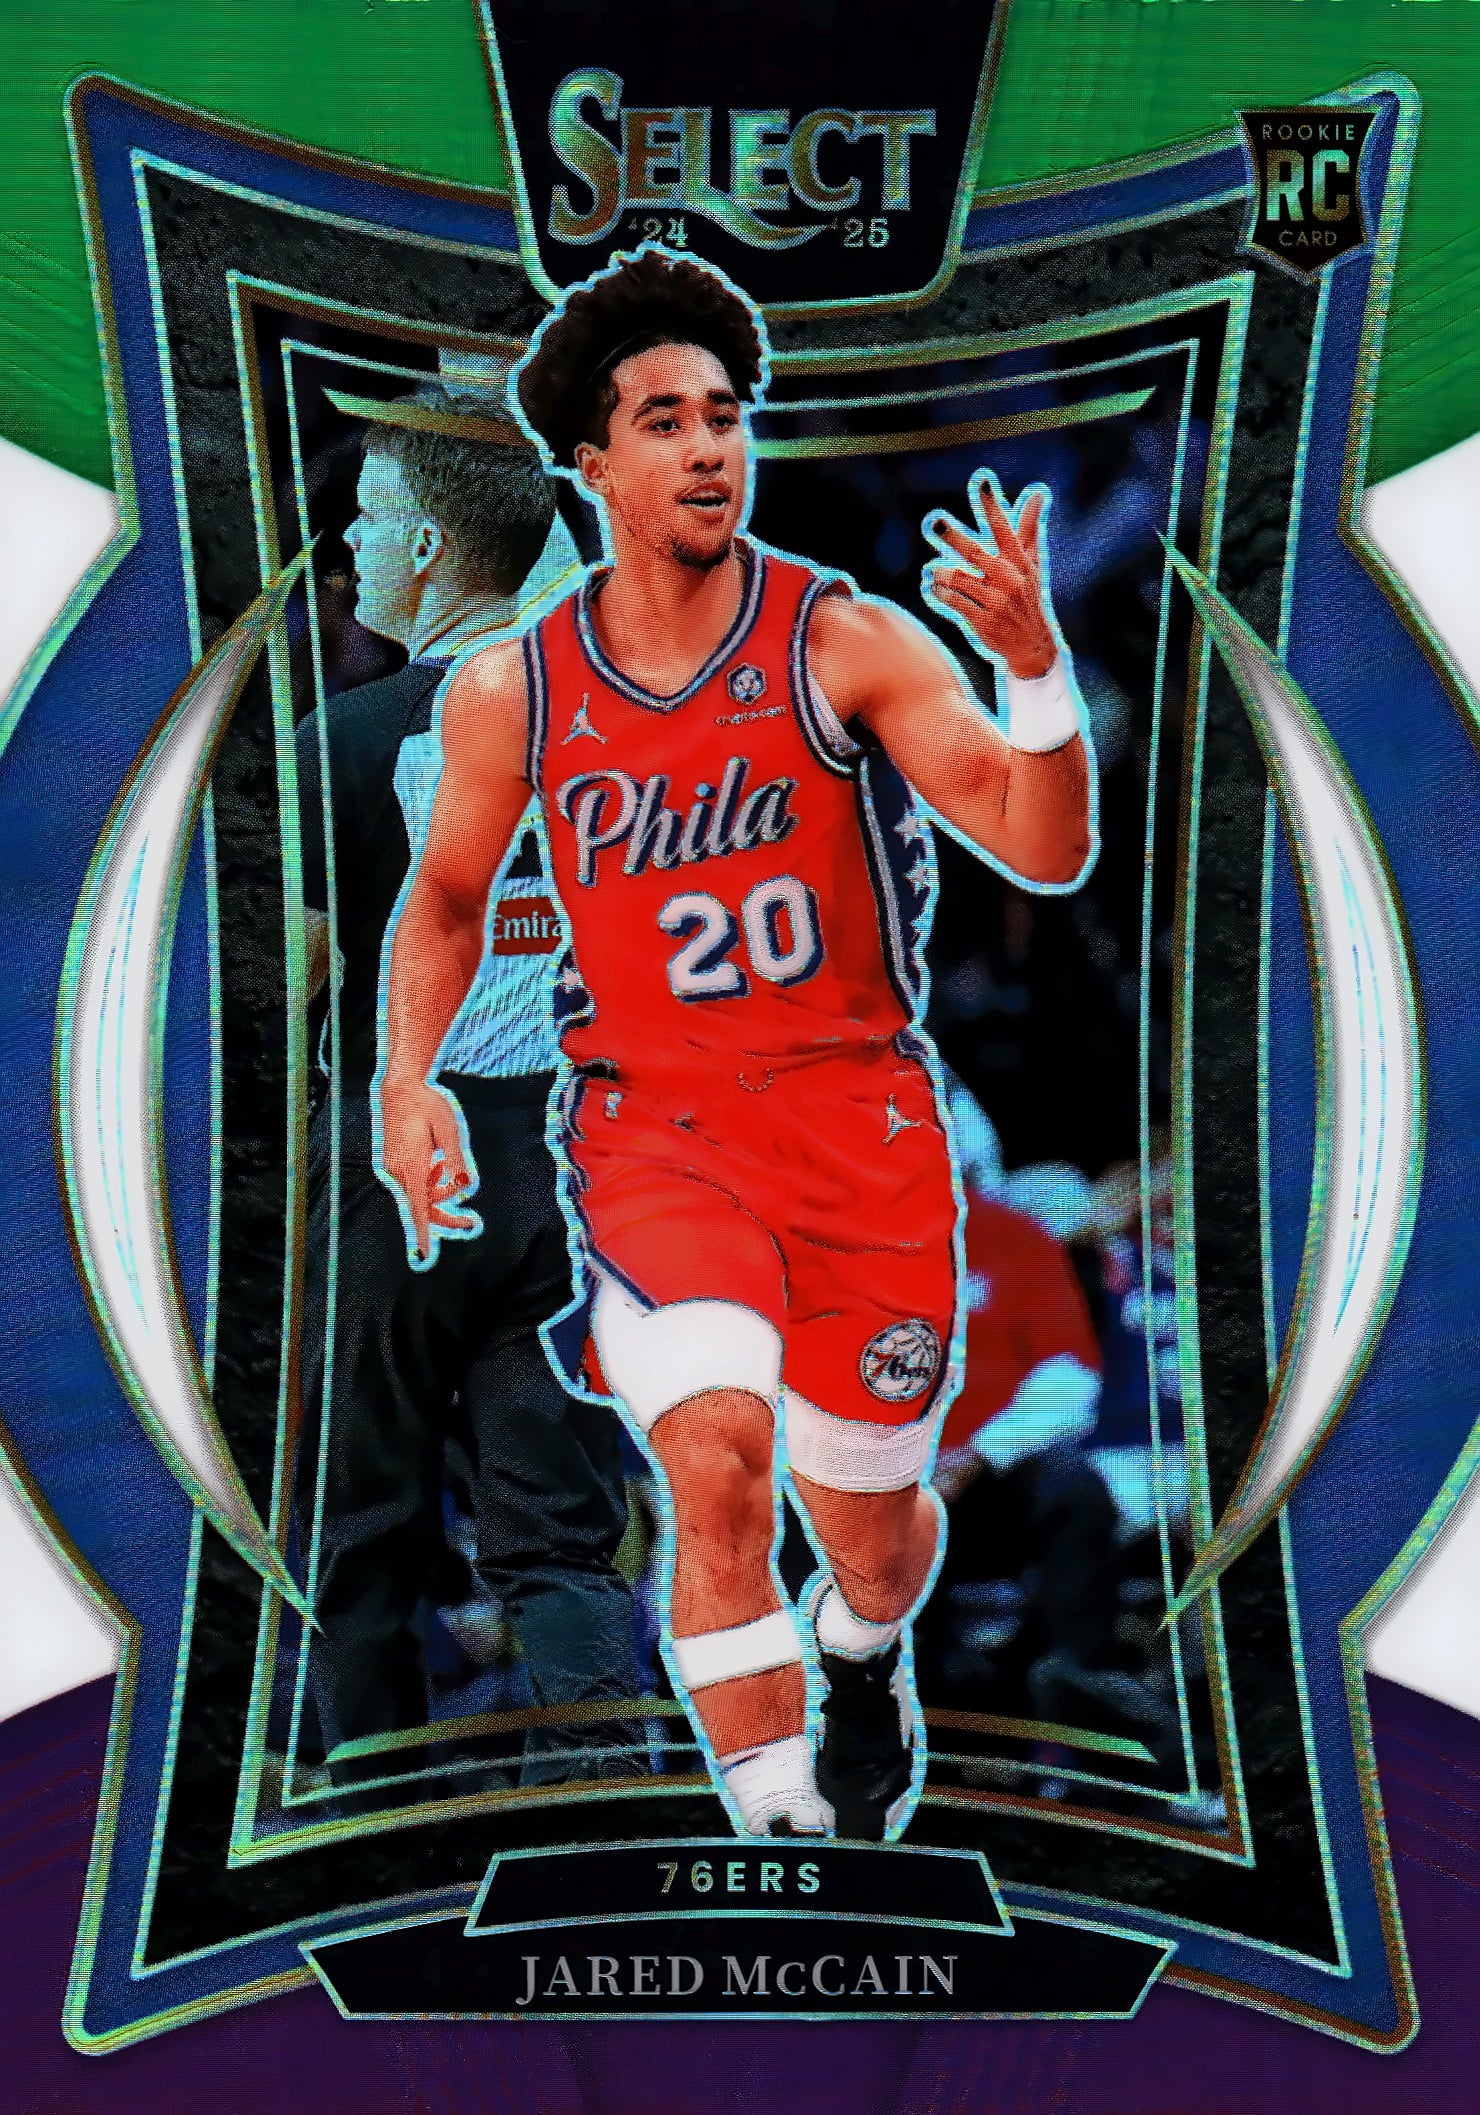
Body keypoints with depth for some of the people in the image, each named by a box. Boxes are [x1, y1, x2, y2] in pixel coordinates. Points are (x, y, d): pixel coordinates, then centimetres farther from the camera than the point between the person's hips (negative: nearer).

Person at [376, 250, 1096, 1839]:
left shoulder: (850, 643, -6)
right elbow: (448, 891, 17)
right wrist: (411, 1075, 3)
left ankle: (865, 1656, 48)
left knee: (867, 1519, 10)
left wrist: (1033, 662, -29)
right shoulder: (510, 692, 1)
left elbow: (1049, 852, -14)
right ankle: (778, 1815, -6)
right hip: (650, 1123, 0)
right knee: (718, 1451, -25)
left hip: (859, 1114, 0)